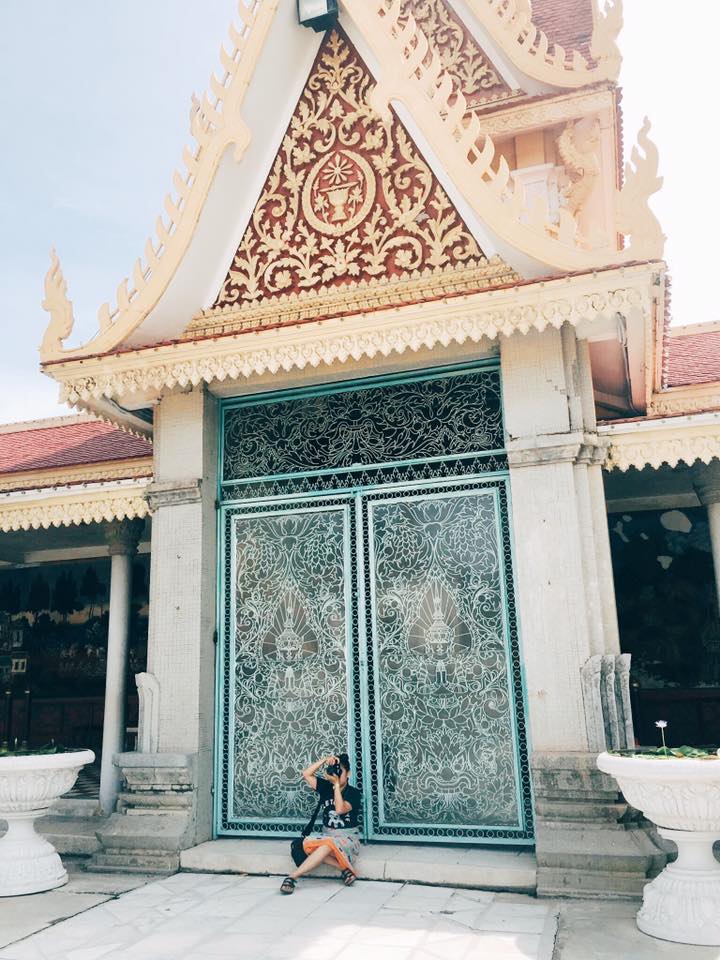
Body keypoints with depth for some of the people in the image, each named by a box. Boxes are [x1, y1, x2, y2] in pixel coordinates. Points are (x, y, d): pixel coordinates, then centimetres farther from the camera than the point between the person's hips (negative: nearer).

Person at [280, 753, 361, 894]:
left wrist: (337, 784, -19)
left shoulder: (353, 793, -5)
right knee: (308, 843, -28)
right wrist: (324, 760, -10)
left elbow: (340, 809, -22)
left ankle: (292, 877, -35)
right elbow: (306, 774, -2)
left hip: (348, 838, -4)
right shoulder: (326, 787, 7)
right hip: (327, 835, 5)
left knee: (327, 844, -36)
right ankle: (345, 869, -23)